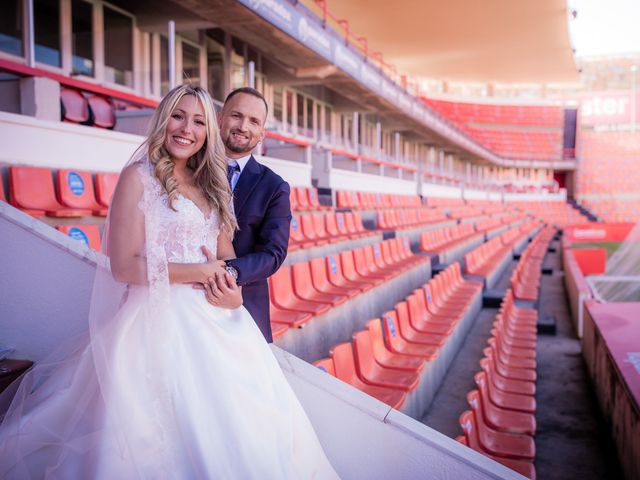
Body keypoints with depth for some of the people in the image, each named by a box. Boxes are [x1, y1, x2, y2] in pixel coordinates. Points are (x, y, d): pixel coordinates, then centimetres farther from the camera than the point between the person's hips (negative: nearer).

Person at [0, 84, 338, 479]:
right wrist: (200, 272, -11)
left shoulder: (210, 183, 12)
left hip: (212, 317, 6)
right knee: (174, 427, 0)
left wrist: (232, 285, -11)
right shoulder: (139, 177, -6)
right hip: (161, 316, -6)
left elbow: (225, 253, 10)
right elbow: (124, 266, -12)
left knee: (236, 416, 10)